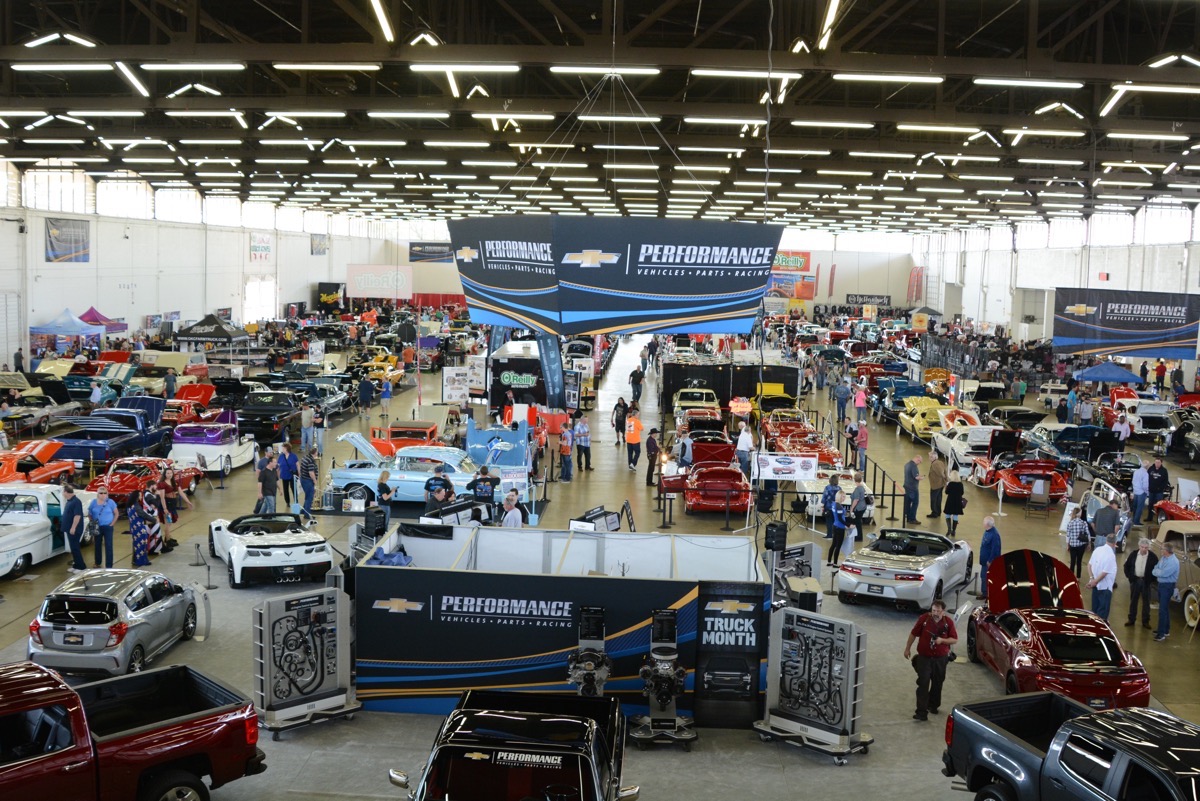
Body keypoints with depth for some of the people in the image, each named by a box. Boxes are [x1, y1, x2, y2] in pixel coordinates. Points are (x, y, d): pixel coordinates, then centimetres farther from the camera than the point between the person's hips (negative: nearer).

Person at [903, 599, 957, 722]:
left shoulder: (948, 622, -9)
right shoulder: (923, 619, -13)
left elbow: (954, 639, -1)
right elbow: (913, 634, -1)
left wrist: (942, 640, -20)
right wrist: (907, 648, 5)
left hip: (940, 658, 2)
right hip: (924, 657, -2)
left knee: (937, 684, 17)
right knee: (923, 684, -8)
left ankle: (933, 705, 40)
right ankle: (921, 712, -9)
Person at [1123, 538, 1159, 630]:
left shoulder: (1152, 556, -11)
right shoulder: (1133, 554, -3)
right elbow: (1127, 565, 7)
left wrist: (1152, 579, -7)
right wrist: (1128, 576, 0)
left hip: (1146, 581, -2)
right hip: (1135, 580, 2)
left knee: (1146, 602, 7)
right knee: (1133, 600, 11)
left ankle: (1145, 621, 15)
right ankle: (1131, 619, 21)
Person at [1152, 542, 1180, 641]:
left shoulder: (1173, 561, -20)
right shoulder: (1163, 558, 7)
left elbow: (1164, 573, -25)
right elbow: (1154, 570, 9)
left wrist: (1157, 571, -5)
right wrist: (1159, 571, -13)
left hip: (1168, 586, -9)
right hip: (1161, 584, 9)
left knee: (1163, 609, -10)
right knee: (1164, 608, 19)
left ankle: (1162, 633, -9)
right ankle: (1165, 629, 31)